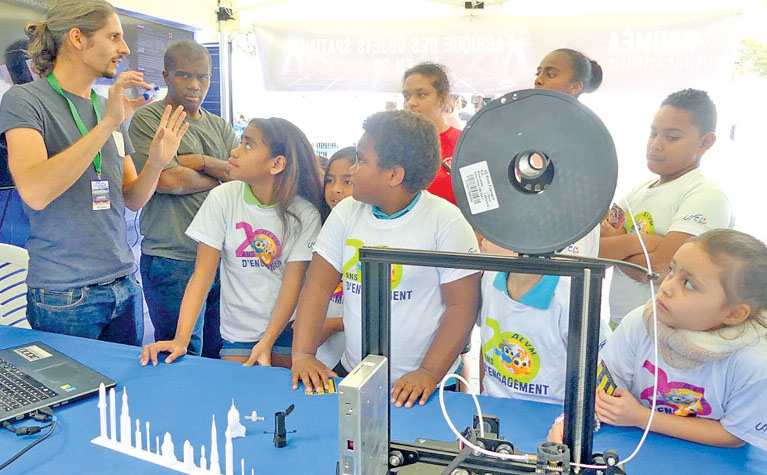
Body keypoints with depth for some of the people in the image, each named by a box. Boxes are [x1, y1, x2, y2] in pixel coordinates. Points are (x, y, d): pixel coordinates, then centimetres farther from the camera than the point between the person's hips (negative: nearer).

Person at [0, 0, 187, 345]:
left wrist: (155, 162, -9)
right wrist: (107, 124, -26)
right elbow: (35, 192, -24)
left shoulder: (111, 108, 11)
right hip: (64, 296, -6)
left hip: (124, 286, 6)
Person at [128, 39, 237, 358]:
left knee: (219, 356, 12)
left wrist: (200, 161, -8)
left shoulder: (220, 127, 16)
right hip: (173, 260, -5)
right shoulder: (148, 119, -1)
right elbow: (167, 180, -13)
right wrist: (222, 178, 1)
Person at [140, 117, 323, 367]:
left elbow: (293, 281, -10)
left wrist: (267, 343, -20)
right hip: (238, 332, 1)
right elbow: (202, 273, -11)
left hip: (287, 328, 0)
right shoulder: (223, 198, -9)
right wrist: (181, 340, -19)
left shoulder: (304, 213, -10)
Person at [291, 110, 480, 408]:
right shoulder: (347, 212, 5)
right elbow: (319, 285, 3)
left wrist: (429, 373, -19)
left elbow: (463, 305, -10)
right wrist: (302, 355, -9)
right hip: (351, 373, 4)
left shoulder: (446, 221, -8)